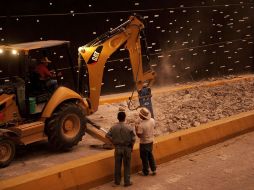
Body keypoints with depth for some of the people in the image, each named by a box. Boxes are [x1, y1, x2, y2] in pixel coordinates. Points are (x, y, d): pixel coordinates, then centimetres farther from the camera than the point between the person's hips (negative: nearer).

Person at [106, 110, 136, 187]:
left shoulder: (114, 127, -8)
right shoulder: (128, 128, -15)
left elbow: (108, 135, -8)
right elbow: (133, 139, -14)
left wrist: (114, 142, 4)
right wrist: (131, 147, 1)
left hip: (117, 148, 3)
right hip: (126, 148, -2)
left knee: (117, 165, 15)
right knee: (126, 166, 10)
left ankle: (117, 181, 27)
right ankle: (127, 182, 17)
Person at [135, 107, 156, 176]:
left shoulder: (141, 125, -30)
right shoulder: (152, 120, -9)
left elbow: (139, 135, -23)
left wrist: (136, 129, -10)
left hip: (144, 143, -7)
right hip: (151, 141, 7)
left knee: (144, 157, 11)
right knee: (150, 155, 23)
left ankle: (145, 172, 25)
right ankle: (154, 169, 31)